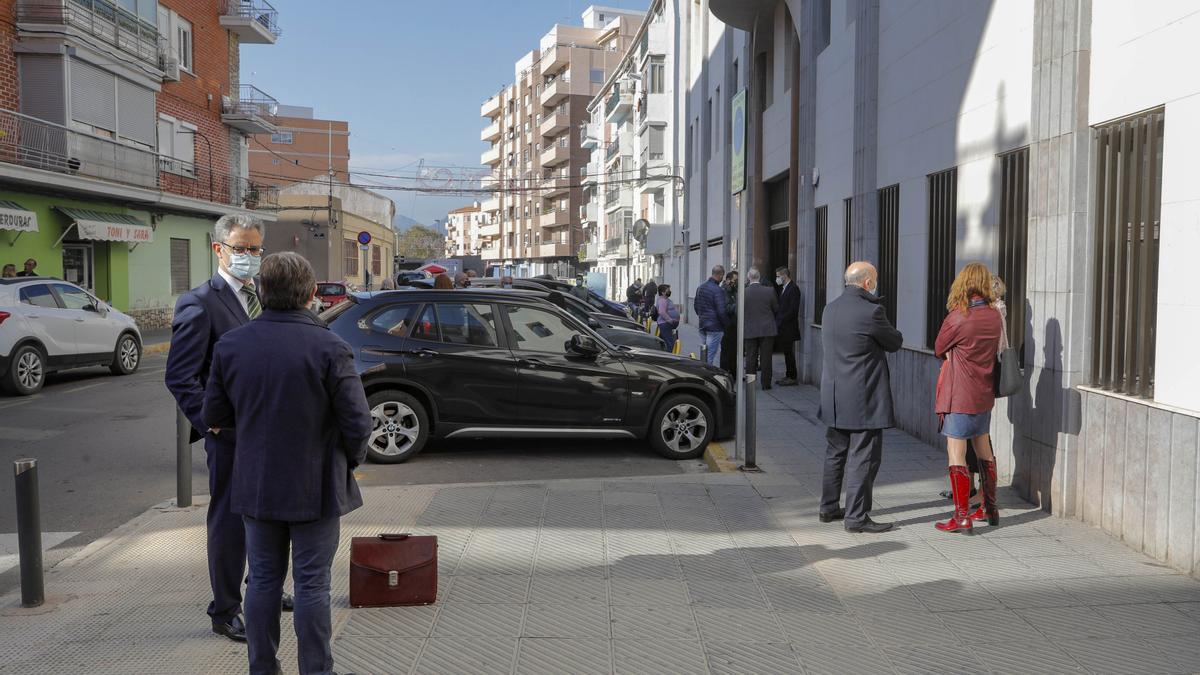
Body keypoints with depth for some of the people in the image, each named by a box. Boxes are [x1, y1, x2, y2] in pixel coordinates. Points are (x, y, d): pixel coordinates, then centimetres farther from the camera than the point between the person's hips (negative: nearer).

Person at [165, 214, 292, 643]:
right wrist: (211, 425, -18)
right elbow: (179, 377, -15)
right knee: (230, 523, 4)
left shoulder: (262, 297, 9)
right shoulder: (200, 304, -14)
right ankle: (225, 613, 19)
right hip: (232, 434, -7)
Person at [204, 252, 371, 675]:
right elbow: (358, 421, -16)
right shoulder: (329, 348, -17)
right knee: (312, 584, 5)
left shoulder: (230, 345, -3)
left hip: (256, 485, 4)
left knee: (264, 579, 16)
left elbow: (214, 416, 5)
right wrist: (351, 460, 3)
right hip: (315, 487, -4)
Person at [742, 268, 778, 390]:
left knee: (750, 358, 9)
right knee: (766, 358, 5)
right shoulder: (769, 291, -7)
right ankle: (766, 384, 8)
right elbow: (776, 309, 4)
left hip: (750, 330, 0)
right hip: (767, 329, 0)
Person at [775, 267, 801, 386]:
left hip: (788, 327, -9)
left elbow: (793, 310, -19)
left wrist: (780, 322, -17)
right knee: (787, 353, 11)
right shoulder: (783, 288, 16)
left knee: (789, 353, -4)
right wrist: (777, 321, 7)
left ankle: (792, 378, 1)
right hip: (782, 328, 9)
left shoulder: (793, 289, -13)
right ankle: (788, 376, 16)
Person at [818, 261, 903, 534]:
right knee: (863, 457, -1)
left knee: (836, 453, 18)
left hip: (834, 396, 8)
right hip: (863, 398, -8)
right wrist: (886, 330, 15)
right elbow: (895, 343, -5)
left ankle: (829, 507, 27)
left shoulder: (830, 308, 6)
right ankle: (856, 517, 3)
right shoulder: (870, 312, -18)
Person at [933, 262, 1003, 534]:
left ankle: (962, 517, 1)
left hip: (959, 397, -7)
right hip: (984, 394, 7)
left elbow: (938, 350, -4)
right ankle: (989, 509, 30)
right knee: (984, 450, 18)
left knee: (956, 454, -1)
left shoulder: (957, 318, -18)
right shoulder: (995, 316, 1)